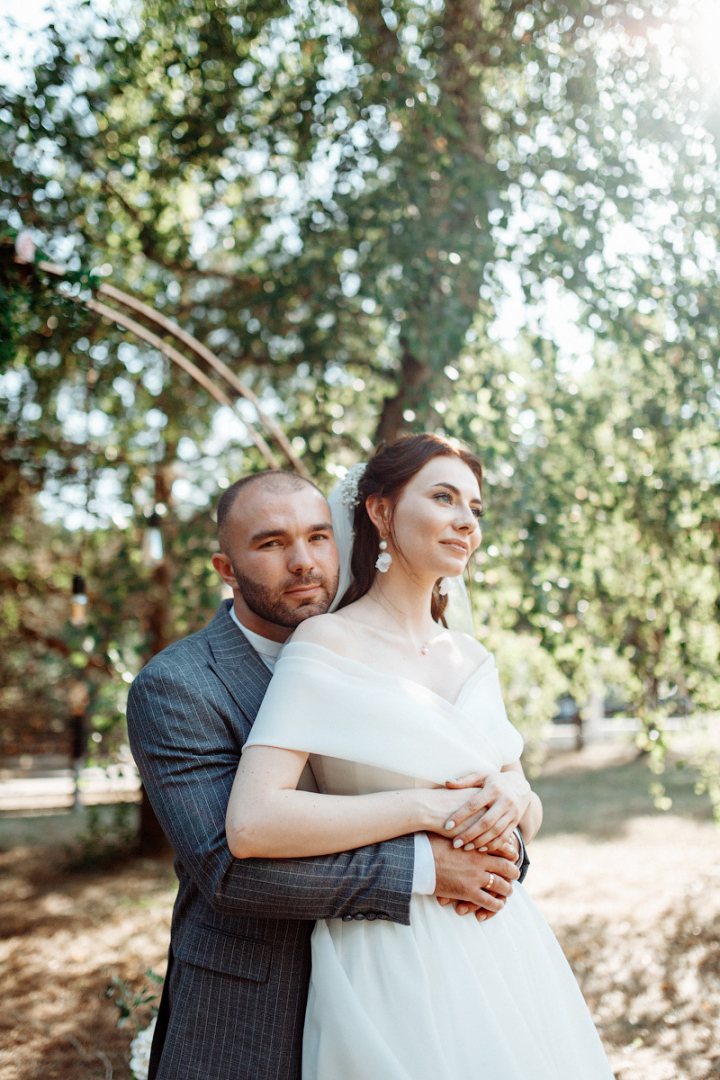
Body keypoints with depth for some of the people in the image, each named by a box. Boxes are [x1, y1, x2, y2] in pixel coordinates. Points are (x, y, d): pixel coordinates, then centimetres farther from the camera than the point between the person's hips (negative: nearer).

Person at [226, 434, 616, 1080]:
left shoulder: (473, 659, 7)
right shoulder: (326, 645, -12)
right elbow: (252, 824, -24)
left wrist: (514, 799, -9)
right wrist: (429, 808, -20)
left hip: (501, 948, 6)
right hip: (393, 965, -6)